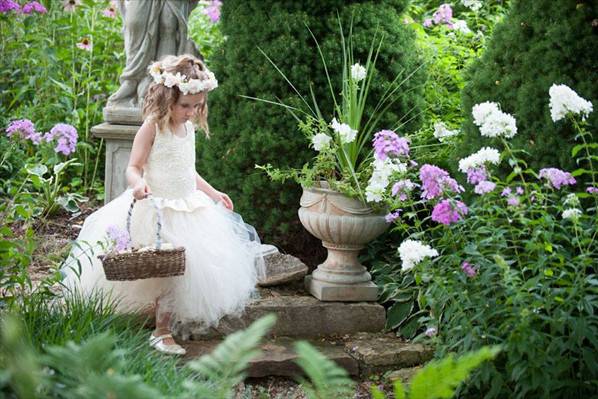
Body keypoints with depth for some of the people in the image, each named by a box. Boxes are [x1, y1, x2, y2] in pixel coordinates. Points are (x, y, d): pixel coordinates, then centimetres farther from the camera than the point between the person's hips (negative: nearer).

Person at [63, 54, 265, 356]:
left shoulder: (189, 128, 11)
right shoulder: (152, 128, -11)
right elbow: (133, 167, -16)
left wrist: (213, 193, 23)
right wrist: (138, 184, -37)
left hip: (187, 209, 7)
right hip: (156, 210, -7)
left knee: (191, 269, 4)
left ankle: (162, 331, 11)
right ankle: (161, 332, 1)